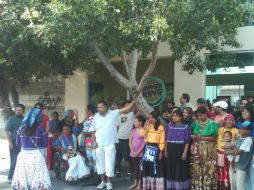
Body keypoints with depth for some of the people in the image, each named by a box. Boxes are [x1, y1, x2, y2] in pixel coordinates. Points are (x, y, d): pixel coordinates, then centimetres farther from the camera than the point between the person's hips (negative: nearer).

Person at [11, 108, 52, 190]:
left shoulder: (22, 128, 4)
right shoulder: (40, 128, -5)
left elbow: (18, 143, 11)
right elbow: (45, 144, -1)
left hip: (23, 155, 4)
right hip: (35, 155, -3)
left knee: (21, 179, 12)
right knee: (37, 179, 2)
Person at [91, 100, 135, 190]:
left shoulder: (113, 113, -6)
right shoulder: (96, 117, 2)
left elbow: (125, 109, -11)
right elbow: (93, 131, 8)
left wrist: (134, 101, -20)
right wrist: (94, 141, 0)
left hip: (110, 144, -3)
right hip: (99, 145, 3)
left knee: (109, 163, 2)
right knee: (100, 163, 11)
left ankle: (109, 182, 16)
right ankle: (103, 181, 26)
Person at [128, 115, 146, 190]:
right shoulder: (133, 130, 8)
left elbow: (144, 142, -11)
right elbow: (130, 141, 7)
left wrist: (138, 152, -12)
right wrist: (132, 151, -5)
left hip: (141, 153, -5)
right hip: (133, 153, 5)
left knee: (140, 168, 0)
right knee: (135, 167, 11)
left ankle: (139, 184, 6)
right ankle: (135, 183, 19)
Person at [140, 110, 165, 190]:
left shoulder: (160, 127, -5)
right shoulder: (148, 126, 9)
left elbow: (162, 140, -6)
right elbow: (142, 134, -3)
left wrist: (161, 151, -9)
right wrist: (145, 125, -10)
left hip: (156, 148, -5)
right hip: (148, 148, 5)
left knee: (156, 167, 0)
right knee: (147, 166, 8)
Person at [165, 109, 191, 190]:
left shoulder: (185, 127, -6)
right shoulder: (170, 125, 7)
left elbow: (187, 141, -9)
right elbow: (167, 139, 11)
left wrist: (185, 152, -16)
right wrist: (166, 150, 8)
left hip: (180, 150, -4)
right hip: (171, 150, 5)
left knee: (181, 169, 1)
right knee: (171, 169, 11)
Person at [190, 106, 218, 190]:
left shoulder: (211, 123, -7)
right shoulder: (195, 123, 7)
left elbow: (213, 138, -12)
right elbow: (192, 134, 15)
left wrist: (200, 137, -15)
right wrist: (193, 137, -7)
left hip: (208, 151, -4)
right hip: (197, 150, 4)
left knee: (207, 169, -3)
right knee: (197, 169, 7)